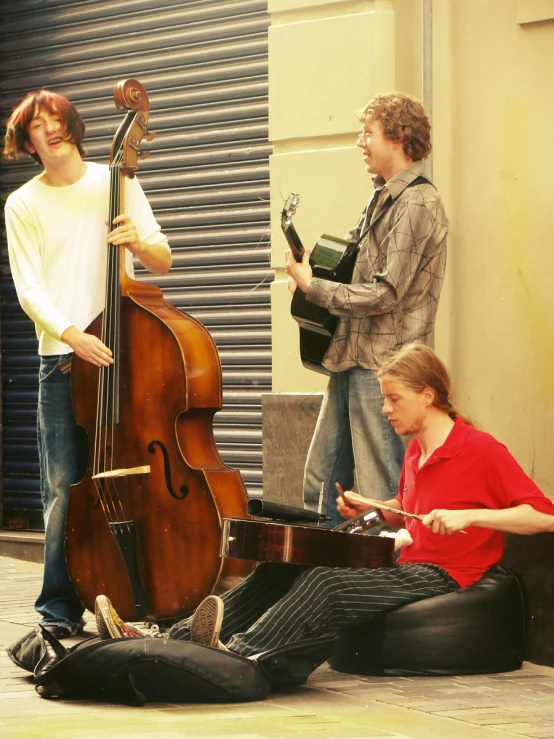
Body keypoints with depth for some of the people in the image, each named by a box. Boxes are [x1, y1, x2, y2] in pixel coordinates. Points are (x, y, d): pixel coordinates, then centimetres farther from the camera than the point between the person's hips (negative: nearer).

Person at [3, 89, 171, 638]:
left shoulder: (115, 183, 10)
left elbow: (164, 262, 10)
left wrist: (139, 244, -14)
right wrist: (71, 334, -20)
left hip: (126, 348, 1)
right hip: (62, 360, -1)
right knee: (64, 487, -5)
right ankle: (60, 609, 1)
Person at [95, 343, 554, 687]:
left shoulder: (481, 450, -10)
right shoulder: (415, 450, 16)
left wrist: (469, 515, -25)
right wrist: (371, 509, 11)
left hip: (442, 579, -8)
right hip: (406, 568, 8)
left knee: (323, 583, -32)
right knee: (279, 572, -8)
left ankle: (239, 655, -49)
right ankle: (168, 642, -18)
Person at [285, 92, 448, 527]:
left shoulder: (417, 205, -14)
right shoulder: (384, 199, 18)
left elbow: (385, 293, -19)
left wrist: (312, 286, -11)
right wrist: (316, 269, 9)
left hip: (383, 366, -10)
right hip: (353, 360, 10)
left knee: (381, 493, -6)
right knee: (322, 482, 12)